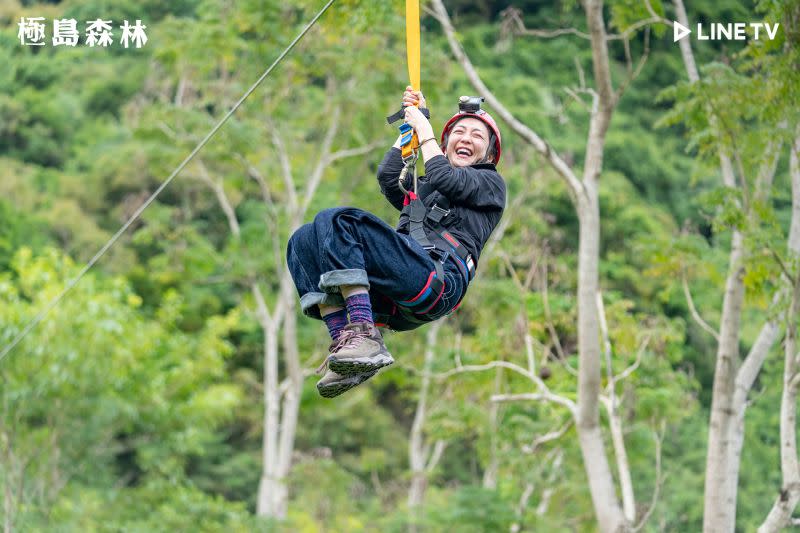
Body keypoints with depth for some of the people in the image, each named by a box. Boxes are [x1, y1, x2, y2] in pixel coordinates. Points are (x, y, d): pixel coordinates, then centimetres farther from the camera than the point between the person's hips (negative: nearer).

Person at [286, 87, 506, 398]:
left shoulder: (490, 183, 24)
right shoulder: (419, 189, 40)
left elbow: (446, 179, 3)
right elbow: (388, 177, 20)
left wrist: (424, 128, 16)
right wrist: (411, 122, 29)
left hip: (439, 277, -7)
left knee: (336, 220, -23)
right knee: (304, 242, -10)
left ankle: (365, 336, -37)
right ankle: (344, 340, -28)